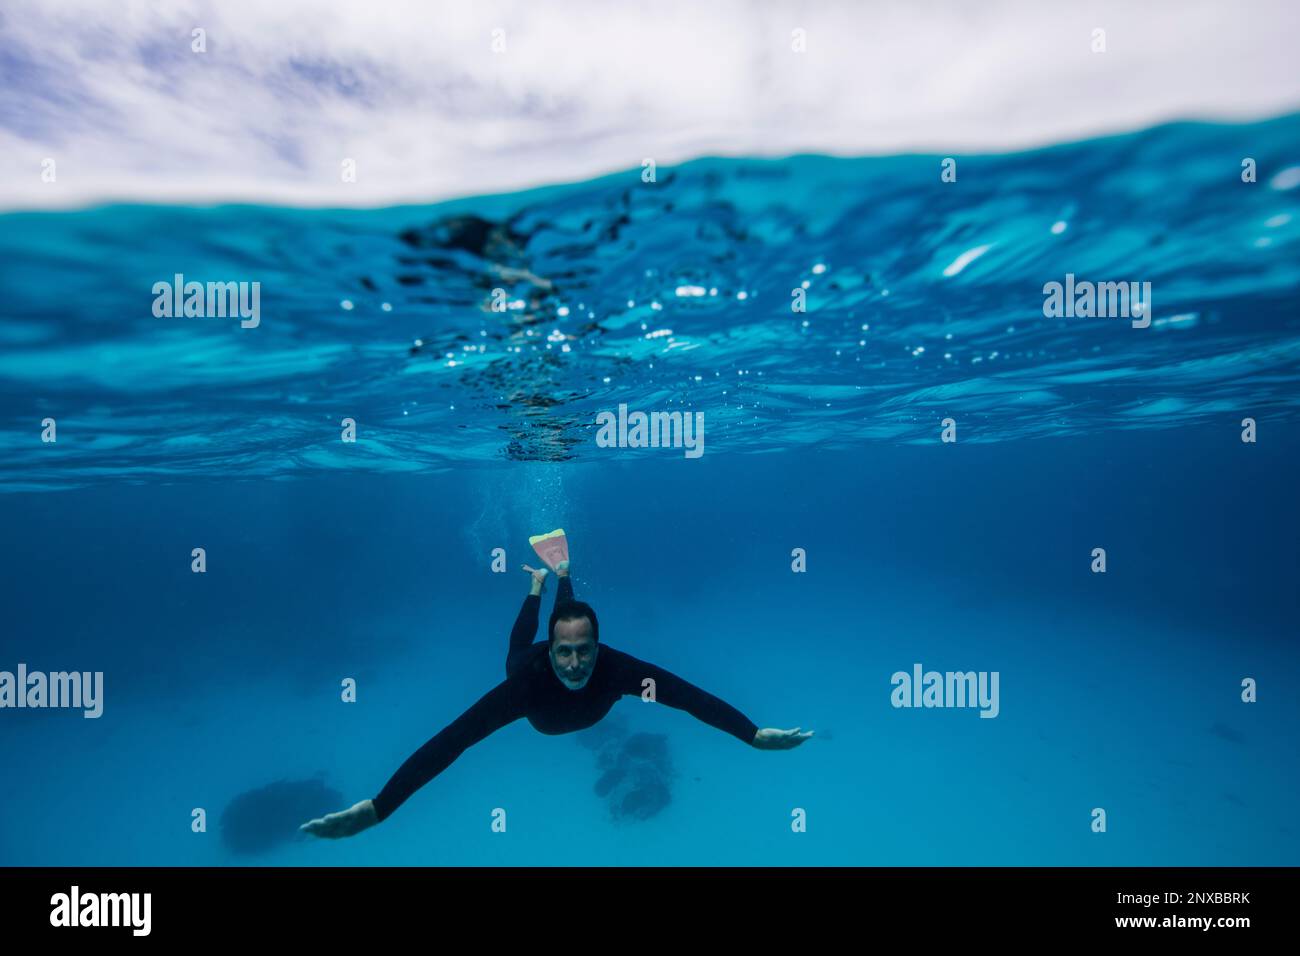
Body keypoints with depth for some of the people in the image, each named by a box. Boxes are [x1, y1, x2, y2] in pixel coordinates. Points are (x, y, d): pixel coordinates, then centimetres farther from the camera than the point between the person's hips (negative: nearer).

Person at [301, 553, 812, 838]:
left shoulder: (618, 669, -51)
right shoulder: (529, 679, -55)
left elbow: (693, 697, -53)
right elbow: (450, 740, -58)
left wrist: (756, 735, -60)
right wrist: (377, 809, -64)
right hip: (533, 665, -1)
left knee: (570, 613, 37)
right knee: (519, 648, 37)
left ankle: (563, 577, 61)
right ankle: (539, 584, 59)